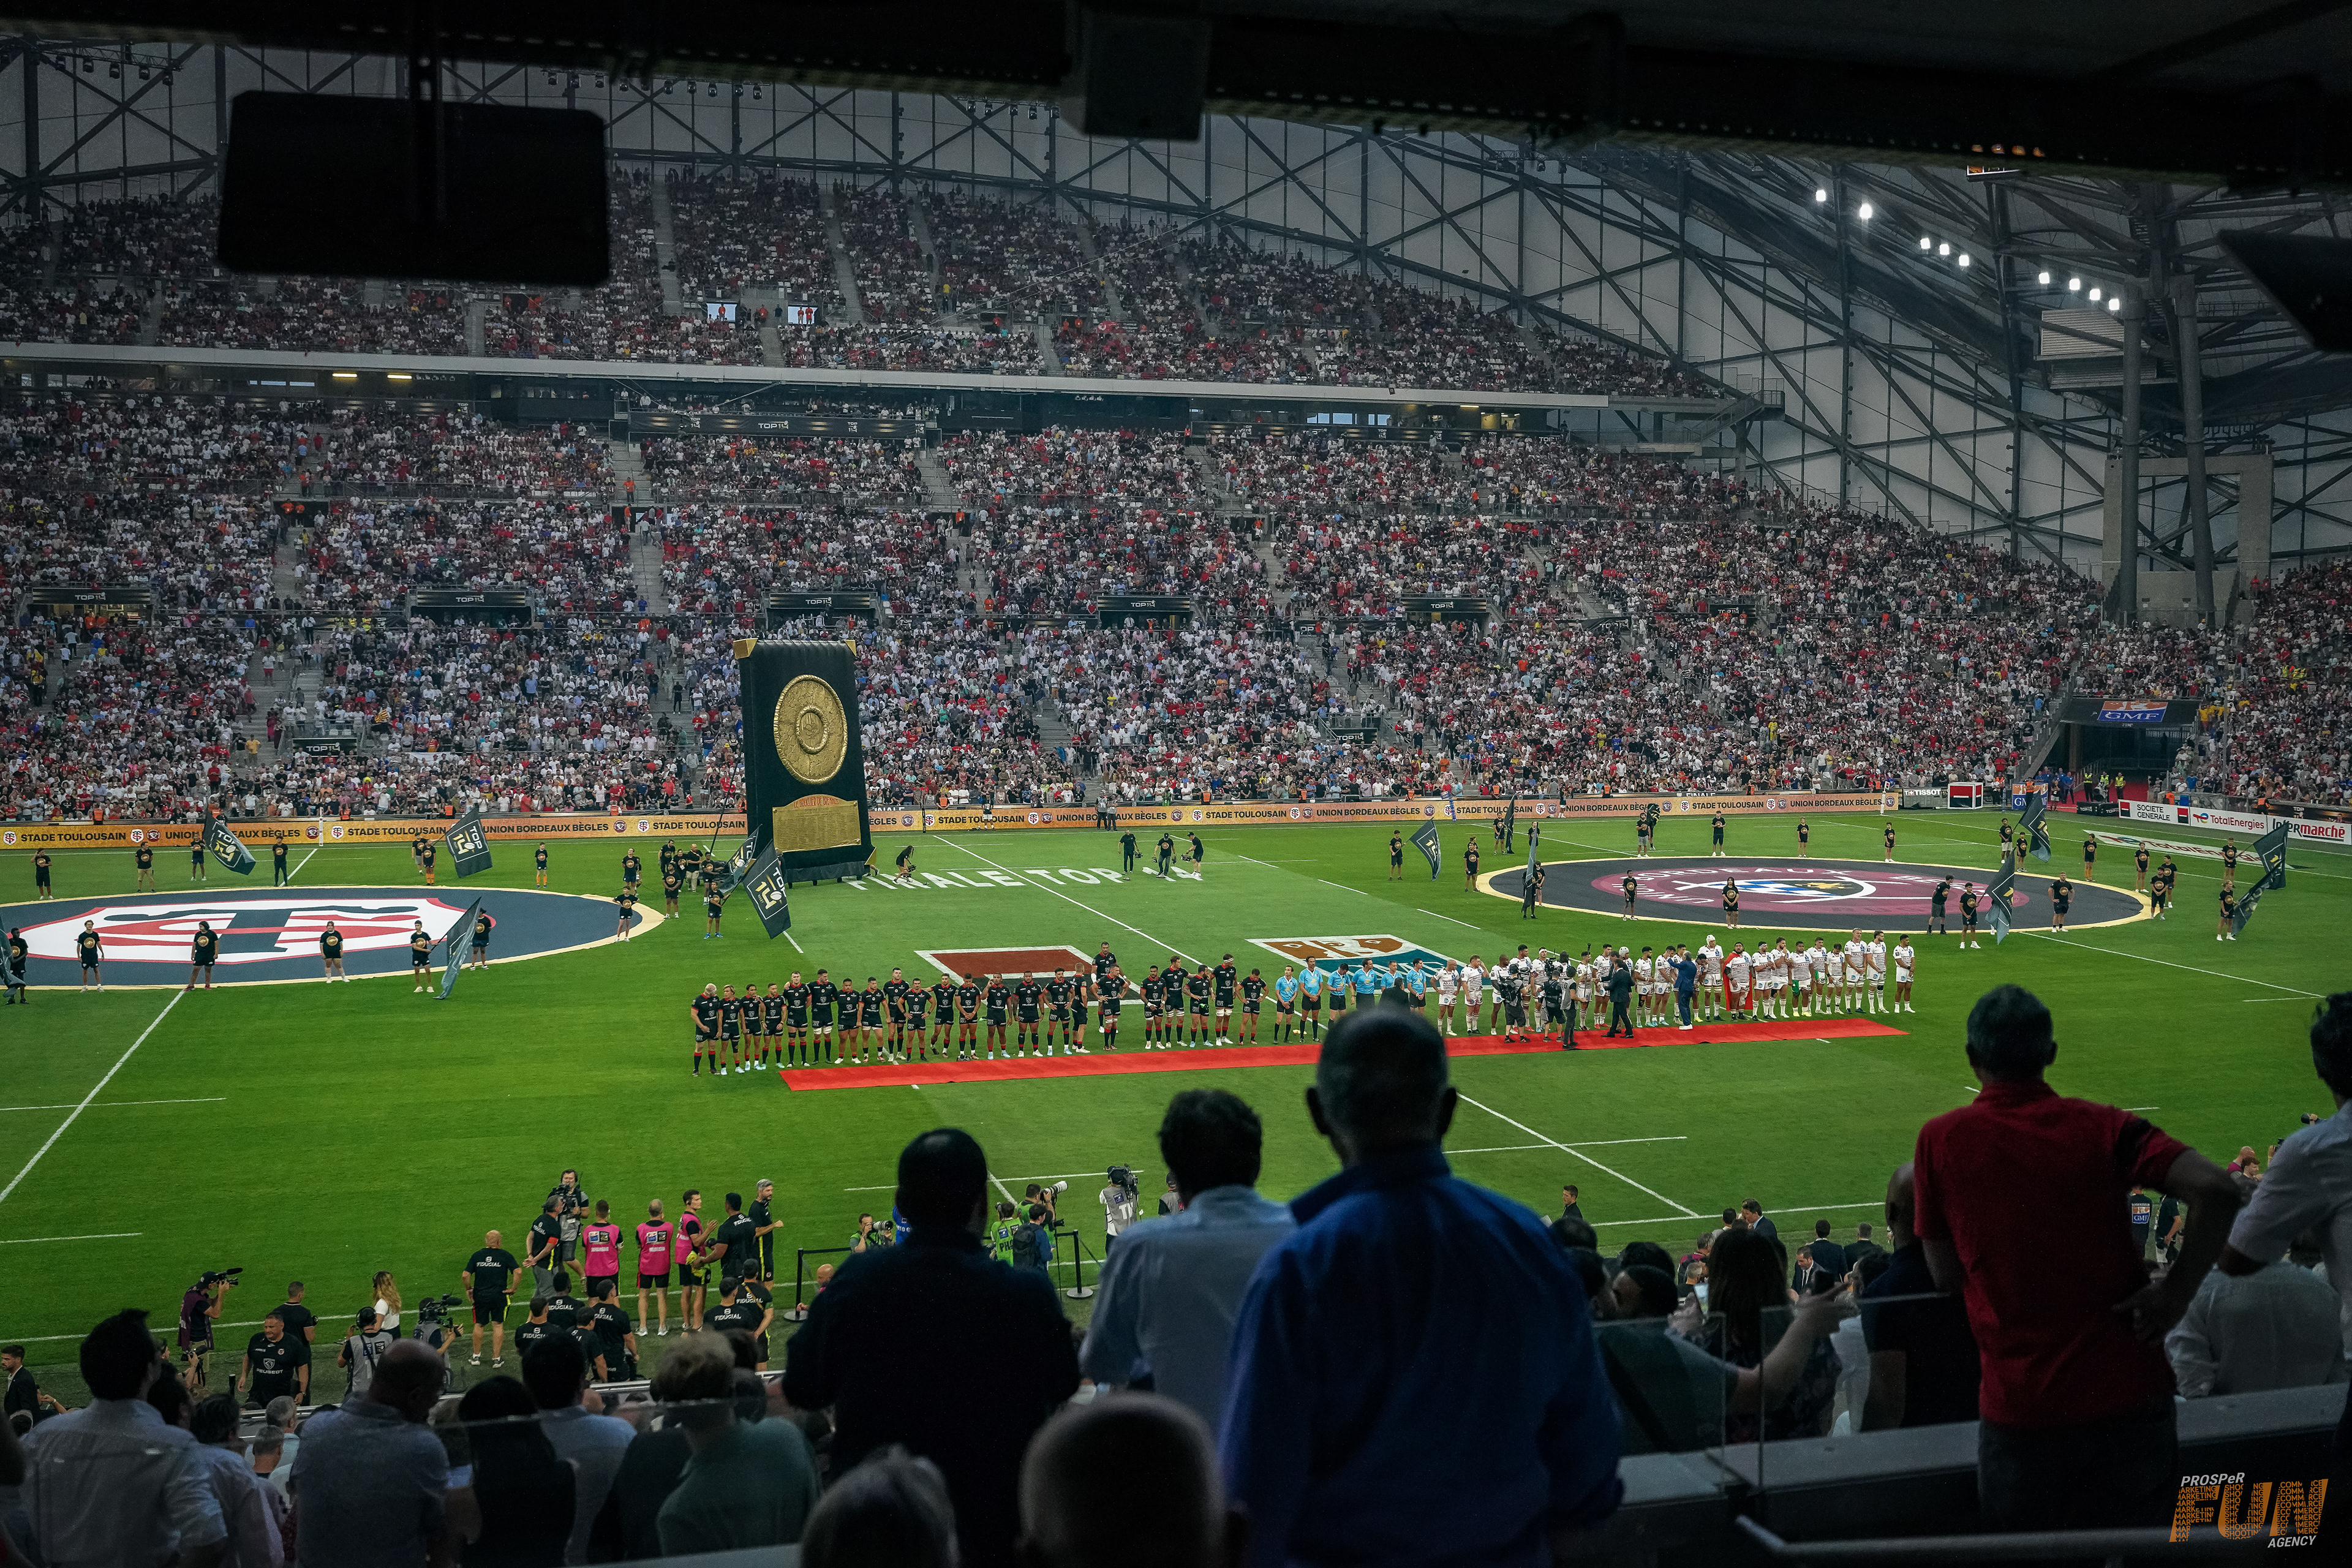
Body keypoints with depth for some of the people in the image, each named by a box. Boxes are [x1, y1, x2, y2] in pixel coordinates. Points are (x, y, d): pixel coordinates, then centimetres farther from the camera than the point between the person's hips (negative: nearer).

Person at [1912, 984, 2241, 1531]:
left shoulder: (1941, 1140, -4)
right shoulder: (2103, 1127, -3)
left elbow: (1946, 1274, 2)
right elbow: (2215, 1189, -15)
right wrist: (2176, 1291, -7)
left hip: (2018, 1407, -1)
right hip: (2129, 1391, 1)